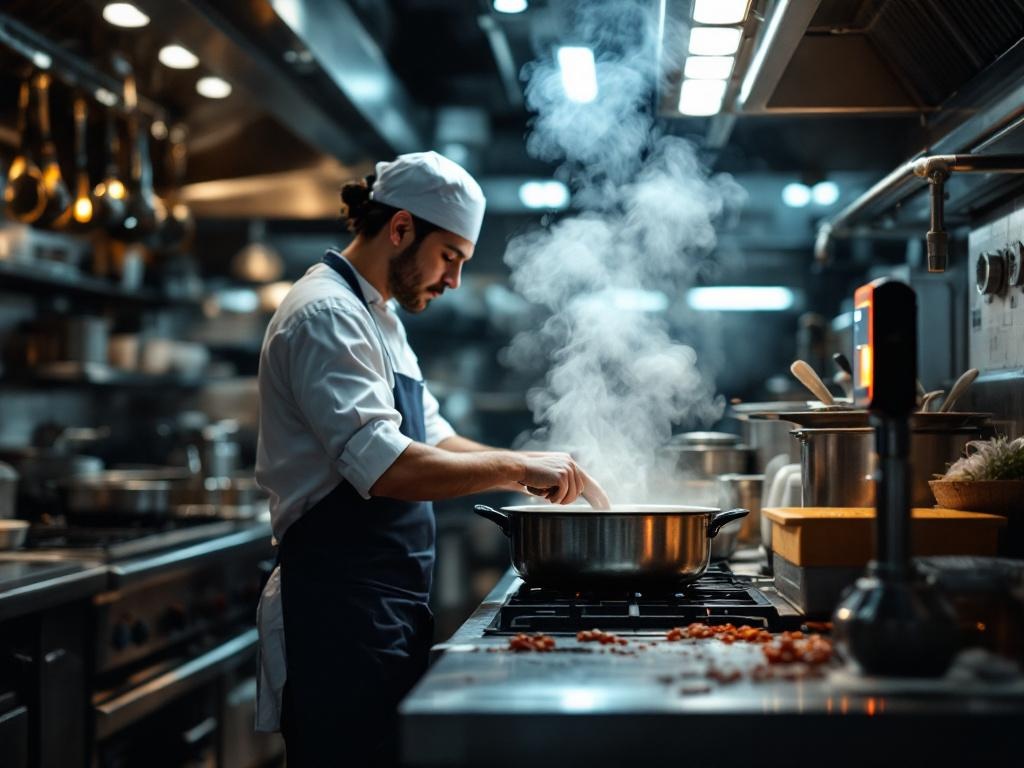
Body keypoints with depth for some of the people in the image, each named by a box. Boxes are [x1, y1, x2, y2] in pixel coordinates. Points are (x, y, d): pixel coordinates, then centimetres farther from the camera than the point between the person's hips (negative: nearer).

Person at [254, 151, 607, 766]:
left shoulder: (379, 318, 17)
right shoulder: (326, 314, -16)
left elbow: (432, 439, 23)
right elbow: (385, 467, -28)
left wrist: (536, 467, 9)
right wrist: (515, 467, -20)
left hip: (387, 612, 10)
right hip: (340, 612, -10)